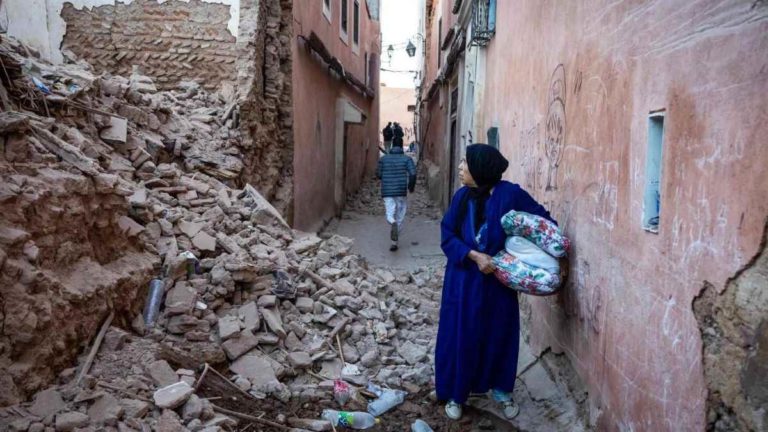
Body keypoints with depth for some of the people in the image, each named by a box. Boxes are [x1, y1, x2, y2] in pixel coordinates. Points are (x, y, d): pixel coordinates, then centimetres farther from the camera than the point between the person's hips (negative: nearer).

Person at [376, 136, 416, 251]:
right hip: (401, 192, 0)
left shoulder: (384, 158, 4)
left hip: (387, 192, 0)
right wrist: (411, 186, 4)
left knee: (390, 215, 0)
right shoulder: (407, 159, -1)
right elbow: (413, 174, -12)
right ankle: (394, 241, 14)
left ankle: (392, 223, -36)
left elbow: (378, 174, 8)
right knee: (400, 218, 11)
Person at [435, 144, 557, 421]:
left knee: (500, 334, 12)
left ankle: (502, 390, 34)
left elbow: (543, 220, -4)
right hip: (464, 279, 2)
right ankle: (455, 394, 24)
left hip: (499, 278, -2)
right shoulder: (462, 196, -3)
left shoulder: (510, 194, -12)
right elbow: (447, 236, -4)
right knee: (460, 335, 7)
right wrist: (474, 255, -19)